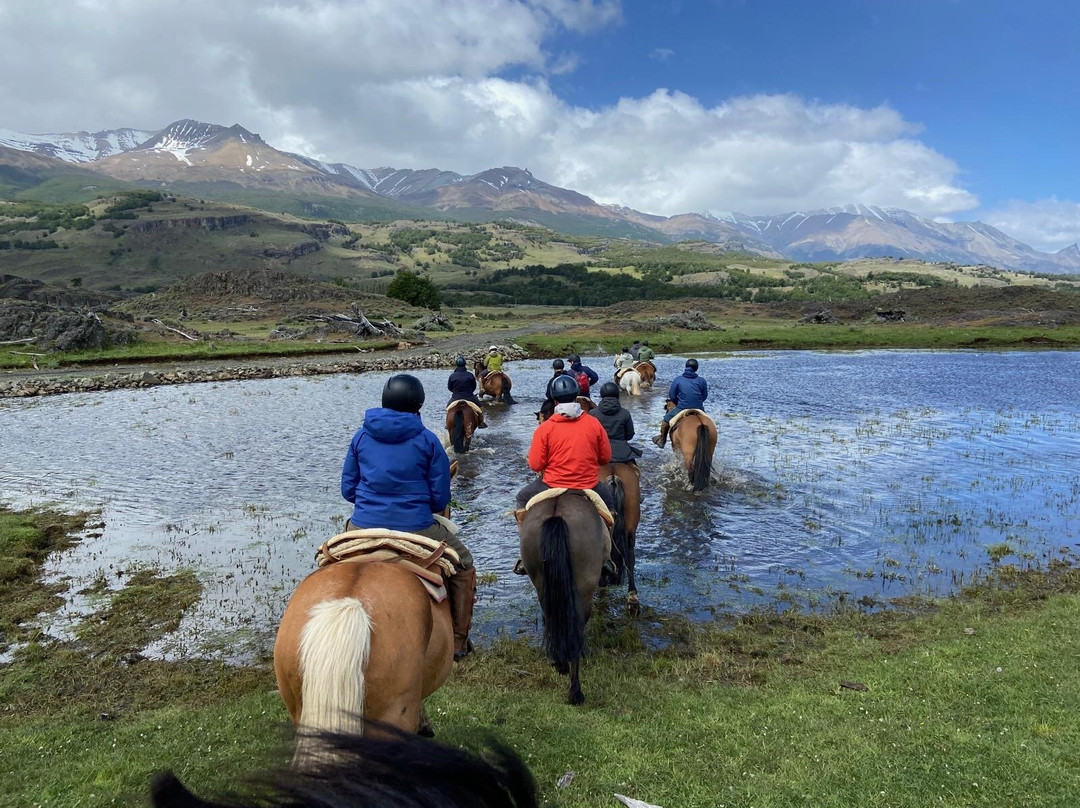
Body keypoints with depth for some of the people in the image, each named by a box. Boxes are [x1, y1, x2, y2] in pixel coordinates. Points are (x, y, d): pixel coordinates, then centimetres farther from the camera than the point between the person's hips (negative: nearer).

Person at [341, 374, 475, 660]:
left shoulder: (361, 436, 4)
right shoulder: (427, 440, -4)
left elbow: (347, 489, 10)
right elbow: (441, 500, -2)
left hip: (363, 528, 3)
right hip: (415, 531, -3)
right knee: (463, 564, 23)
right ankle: (458, 641, 25)